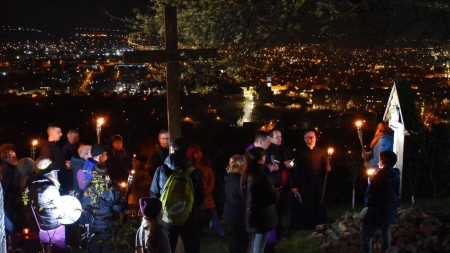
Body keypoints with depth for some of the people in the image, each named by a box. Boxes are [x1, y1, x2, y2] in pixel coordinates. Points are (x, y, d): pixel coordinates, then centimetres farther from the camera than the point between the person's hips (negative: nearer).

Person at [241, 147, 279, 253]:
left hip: (251, 216, 8)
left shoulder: (247, 174, 5)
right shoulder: (261, 175, -21)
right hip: (262, 217, -8)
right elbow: (273, 197, -18)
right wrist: (277, 193, 5)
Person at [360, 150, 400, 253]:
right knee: (386, 235, 22)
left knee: (365, 236, 4)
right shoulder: (396, 175, -1)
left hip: (377, 213, -8)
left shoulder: (378, 177, -23)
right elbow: (397, 193, 14)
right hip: (390, 212, 8)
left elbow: (369, 198, -20)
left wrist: (368, 203, 0)